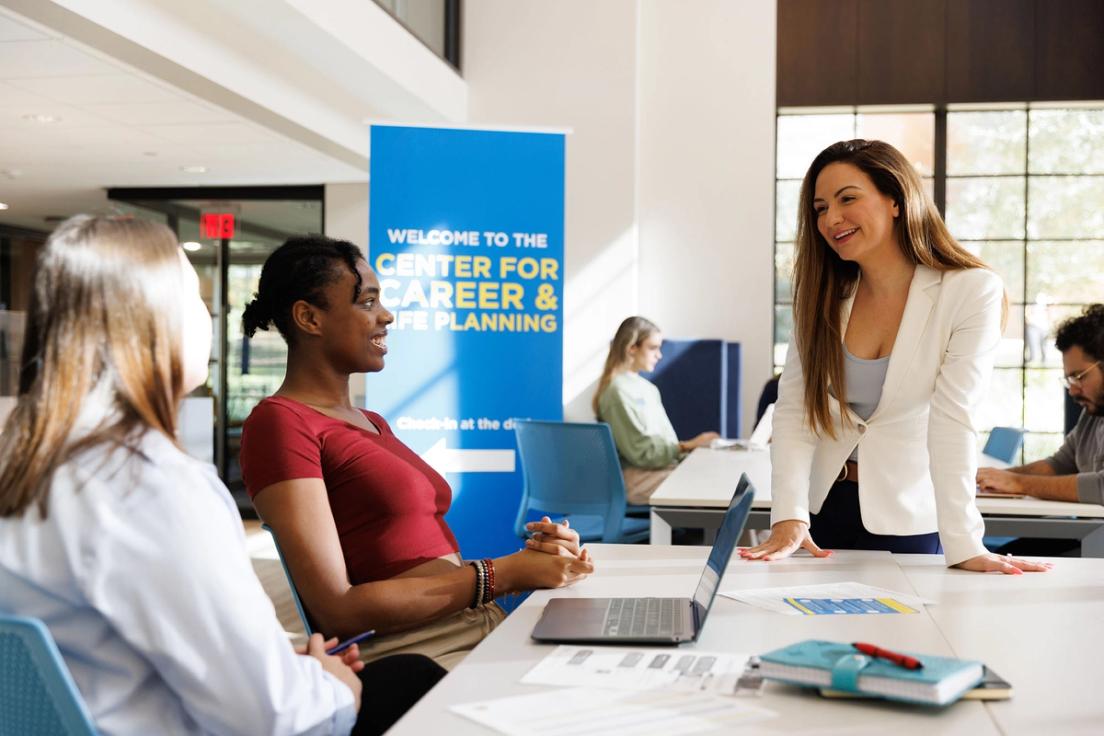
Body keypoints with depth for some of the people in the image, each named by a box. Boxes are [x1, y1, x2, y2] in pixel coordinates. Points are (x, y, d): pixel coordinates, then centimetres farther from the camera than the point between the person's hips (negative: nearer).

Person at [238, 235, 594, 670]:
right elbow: (337, 609, -14)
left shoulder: (372, 422, 21)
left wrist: (530, 556, -3)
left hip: (483, 629, 8)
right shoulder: (280, 423, -6)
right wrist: (503, 574, -12)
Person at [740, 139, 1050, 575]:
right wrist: (789, 519, -21)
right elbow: (794, 408, -9)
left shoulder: (972, 292, -14)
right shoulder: (823, 295, -2)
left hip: (909, 520, -3)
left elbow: (952, 420, -21)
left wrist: (963, 546, -27)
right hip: (824, 509, 3)